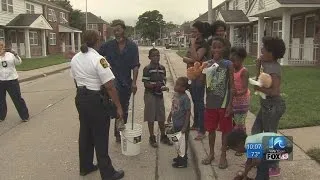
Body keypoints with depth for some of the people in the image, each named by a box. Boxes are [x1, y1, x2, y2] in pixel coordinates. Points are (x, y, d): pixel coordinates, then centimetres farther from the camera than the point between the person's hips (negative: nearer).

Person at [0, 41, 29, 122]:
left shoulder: (10, 54, 2)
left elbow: (19, 62, 1)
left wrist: (15, 55, -15)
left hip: (12, 80, -1)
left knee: (17, 98, 1)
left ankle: (24, 116, 10)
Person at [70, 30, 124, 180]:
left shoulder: (74, 59, 4)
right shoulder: (98, 59, -19)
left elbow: (76, 81, 13)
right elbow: (110, 86, -19)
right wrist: (118, 107, -14)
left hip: (80, 99, 8)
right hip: (95, 100, -7)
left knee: (85, 133, 20)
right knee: (100, 138, 2)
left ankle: (85, 167, 35)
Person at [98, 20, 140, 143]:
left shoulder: (132, 46, 1)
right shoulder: (108, 46, 0)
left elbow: (135, 66, -2)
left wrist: (134, 82, -11)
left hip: (126, 82, 2)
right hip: (113, 80, -2)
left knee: (123, 110, 14)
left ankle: (120, 134, 30)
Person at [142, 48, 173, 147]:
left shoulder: (162, 68, 6)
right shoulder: (147, 68, -11)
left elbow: (164, 81, 13)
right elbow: (146, 84, -13)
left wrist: (164, 87, -8)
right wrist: (154, 85, -29)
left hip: (159, 94, 5)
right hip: (150, 94, -5)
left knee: (161, 117, 13)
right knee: (151, 117, 4)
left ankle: (163, 136, 28)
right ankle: (152, 137, 18)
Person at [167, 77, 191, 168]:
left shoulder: (185, 98, -23)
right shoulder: (175, 94, 2)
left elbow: (188, 112, -22)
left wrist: (185, 126, -22)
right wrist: (170, 116, 22)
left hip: (182, 124, -8)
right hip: (176, 123, 8)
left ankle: (183, 161, 19)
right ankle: (180, 156, 39)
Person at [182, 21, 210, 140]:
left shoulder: (204, 45, -12)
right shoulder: (194, 43, 12)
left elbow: (196, 58, -26)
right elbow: (185, 58, 9)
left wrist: (193, 44, -19)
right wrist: (191, 60, -11)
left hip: (199, 76, -8)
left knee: (199, 102, -6)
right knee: (195, 101, 18)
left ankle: (202, 131, 0)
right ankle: (196, 124, 32)